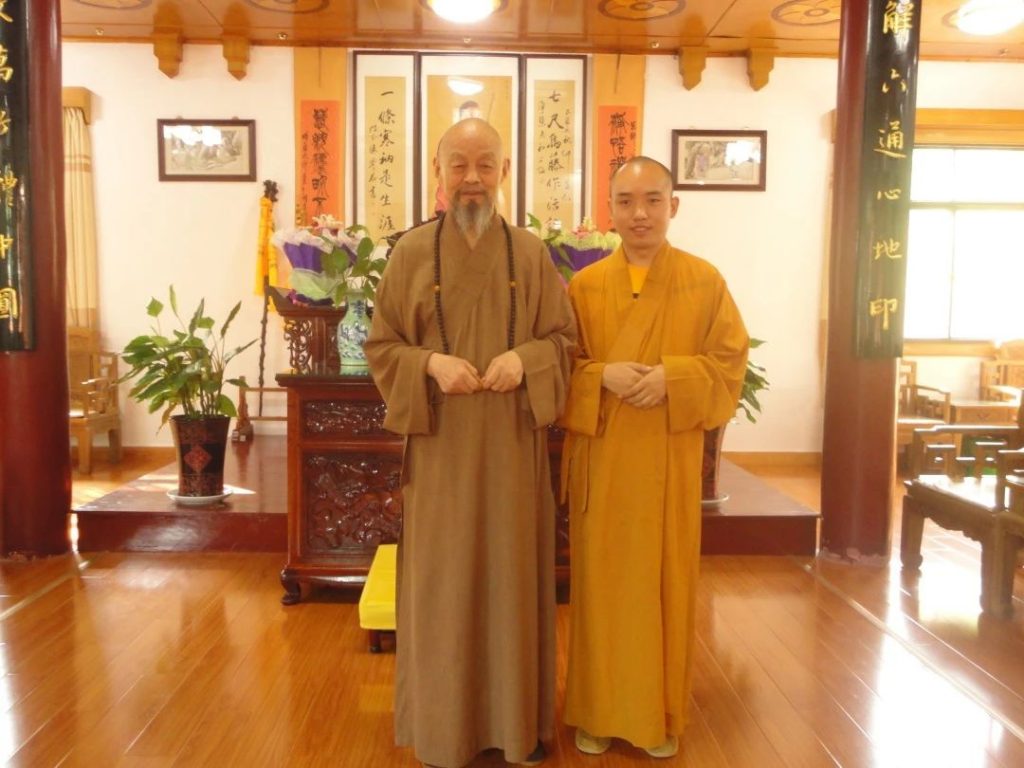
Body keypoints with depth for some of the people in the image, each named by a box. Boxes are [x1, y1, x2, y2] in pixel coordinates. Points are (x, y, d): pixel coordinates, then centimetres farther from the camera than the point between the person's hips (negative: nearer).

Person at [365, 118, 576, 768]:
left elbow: (565, 339, 6)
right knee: (442, 580, 8)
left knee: (513, 573, 10)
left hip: (512, 443, 1)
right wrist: (430, 363, -17)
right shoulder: (412, 252, 1)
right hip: (440, 444, 0)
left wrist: (524, 358, -15)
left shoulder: (532, 253, 3)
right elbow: (380, 346, 2)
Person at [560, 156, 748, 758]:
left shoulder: (706, 281, 1)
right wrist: (603, 376, -16)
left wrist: (672, 377, -17)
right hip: (601, 457, 1)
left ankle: (661, 714, 26)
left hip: (670, 459, 0)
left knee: (664, 579, 8)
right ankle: (598, 710, 25)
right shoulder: (584, 285, 3)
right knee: (601, 580, 7)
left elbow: (730, 360, 0)